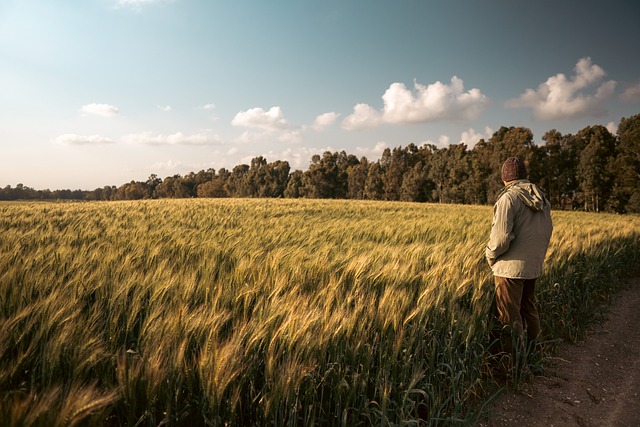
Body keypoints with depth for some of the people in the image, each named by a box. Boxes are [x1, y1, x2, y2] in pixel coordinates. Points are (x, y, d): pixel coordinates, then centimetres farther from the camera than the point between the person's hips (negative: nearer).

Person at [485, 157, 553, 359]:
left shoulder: (508, 198, -17)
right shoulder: (541, 198, 7)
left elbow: (501, 236, -22)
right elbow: (548, 230, 14)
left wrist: (490, 255, -5)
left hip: (510, 268, -8)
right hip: (534, 266, 8)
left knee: (510, 315, 2)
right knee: (529, 308, 23)